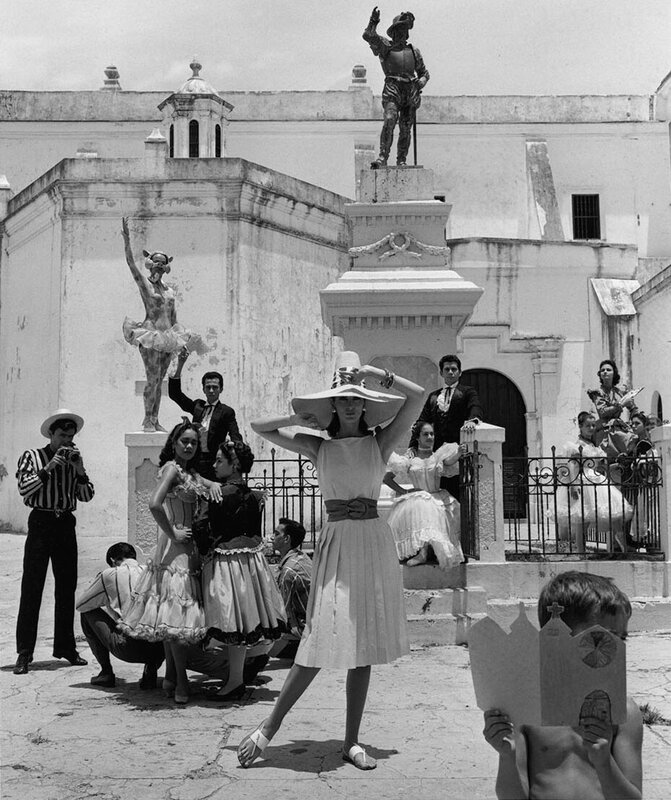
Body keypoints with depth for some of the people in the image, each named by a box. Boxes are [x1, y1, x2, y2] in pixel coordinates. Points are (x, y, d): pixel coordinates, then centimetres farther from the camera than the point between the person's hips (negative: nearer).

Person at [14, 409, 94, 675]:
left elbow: (87, 496, 7)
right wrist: (49, 467, -18)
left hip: (66, 524, 4)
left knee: (67, 588, 9)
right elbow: (24, 488, -12)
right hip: (41, 523, -4)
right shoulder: (32, 457, 2)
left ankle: (65, 647, 20)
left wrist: (79, 469, -5)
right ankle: (24, 653, -2)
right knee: (31, 589, -5)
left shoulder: (73, 460, 13)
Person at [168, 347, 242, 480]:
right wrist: (180, 365, 4)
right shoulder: (197, 406, 14)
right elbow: (174, 393, 13)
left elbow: (236, 439, -5)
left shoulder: (226, 412, 3)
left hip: (213, 464, -3)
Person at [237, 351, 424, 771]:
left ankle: (351, 742, 14)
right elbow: (261, 427, 10)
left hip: (375, 541, 2)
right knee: (324, 641, -7)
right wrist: (302, 417, 4)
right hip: (337, 541, -1)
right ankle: (268, 729, 4)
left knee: (363, 645, 5)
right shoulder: (319, 447, 6)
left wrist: (373, 372, -3)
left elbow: (417, 396, -4)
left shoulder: (379, 442, 5)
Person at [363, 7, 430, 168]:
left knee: (406, 129, 0)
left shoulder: (414, 52, 21)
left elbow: (424, 73, 26)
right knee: (389, 121, -23)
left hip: (411, 92, 3)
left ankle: (401, 161, 7)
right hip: (392, 90, -3)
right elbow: (368, 36, -5)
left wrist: (421, 82, 5)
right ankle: (382, 157, -27)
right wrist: (373, 22, -18)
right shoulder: (385, 46, 11)